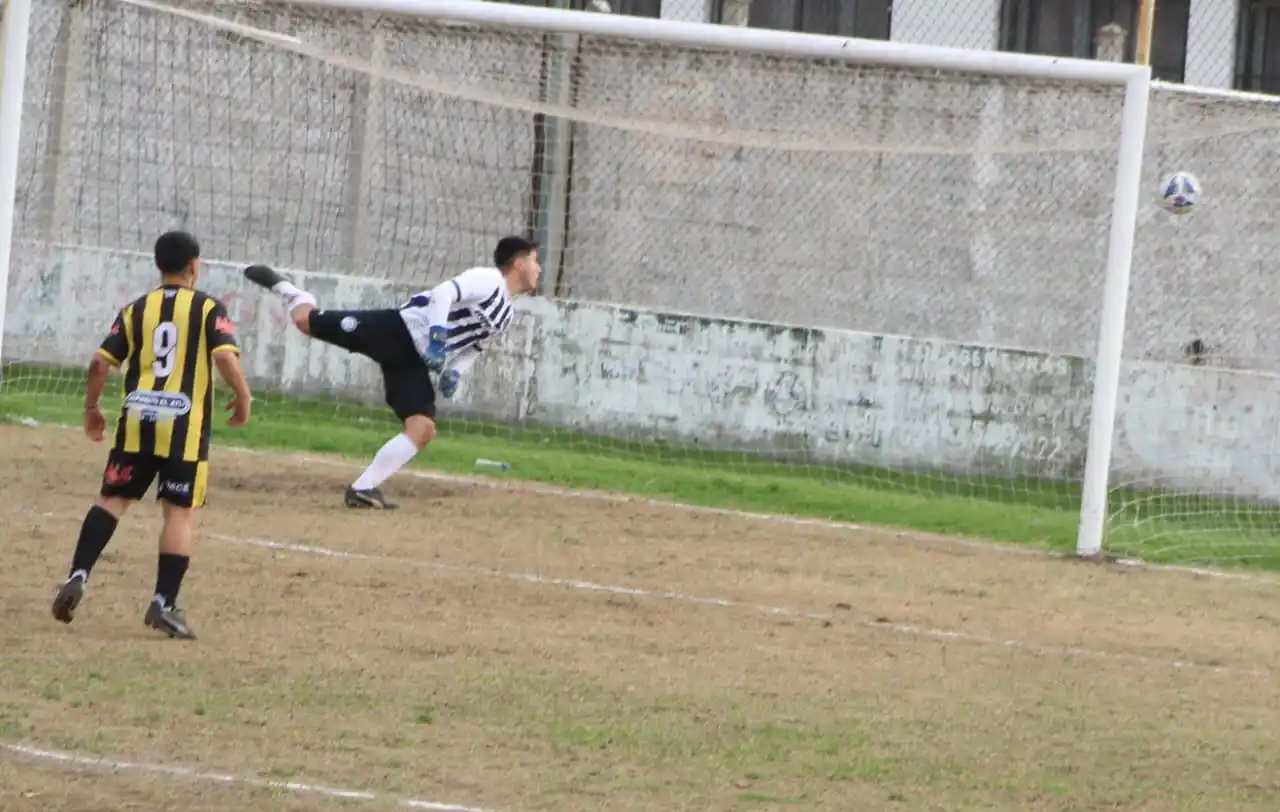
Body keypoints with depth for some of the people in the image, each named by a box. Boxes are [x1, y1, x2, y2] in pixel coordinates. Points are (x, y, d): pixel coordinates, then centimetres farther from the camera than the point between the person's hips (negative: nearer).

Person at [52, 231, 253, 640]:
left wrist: (92, 408, 16)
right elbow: (225, 356, -15)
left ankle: (78, 576, -6)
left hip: (137, 421, 3)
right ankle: (164, 604, -3)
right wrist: (242, 397, 1)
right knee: (180, 513, 2)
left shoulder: (136, 310, 8)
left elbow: (100, 362, 2)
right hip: (185, 425, -3)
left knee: (112, 499, 10)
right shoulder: (208, 309, -1)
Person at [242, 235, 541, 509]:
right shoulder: (487, 279, -7)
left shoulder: (504, 318, 20)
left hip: (413, 361, 8)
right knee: (305, 320, -11)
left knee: (423, 429, -10)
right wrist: (437, 335, -32)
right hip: (395, 331, -8)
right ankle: (282, 286, 22)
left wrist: (454, 373, 8)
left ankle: (363, 489, -10)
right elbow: (444, 293, -21)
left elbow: (471, 348, 28)